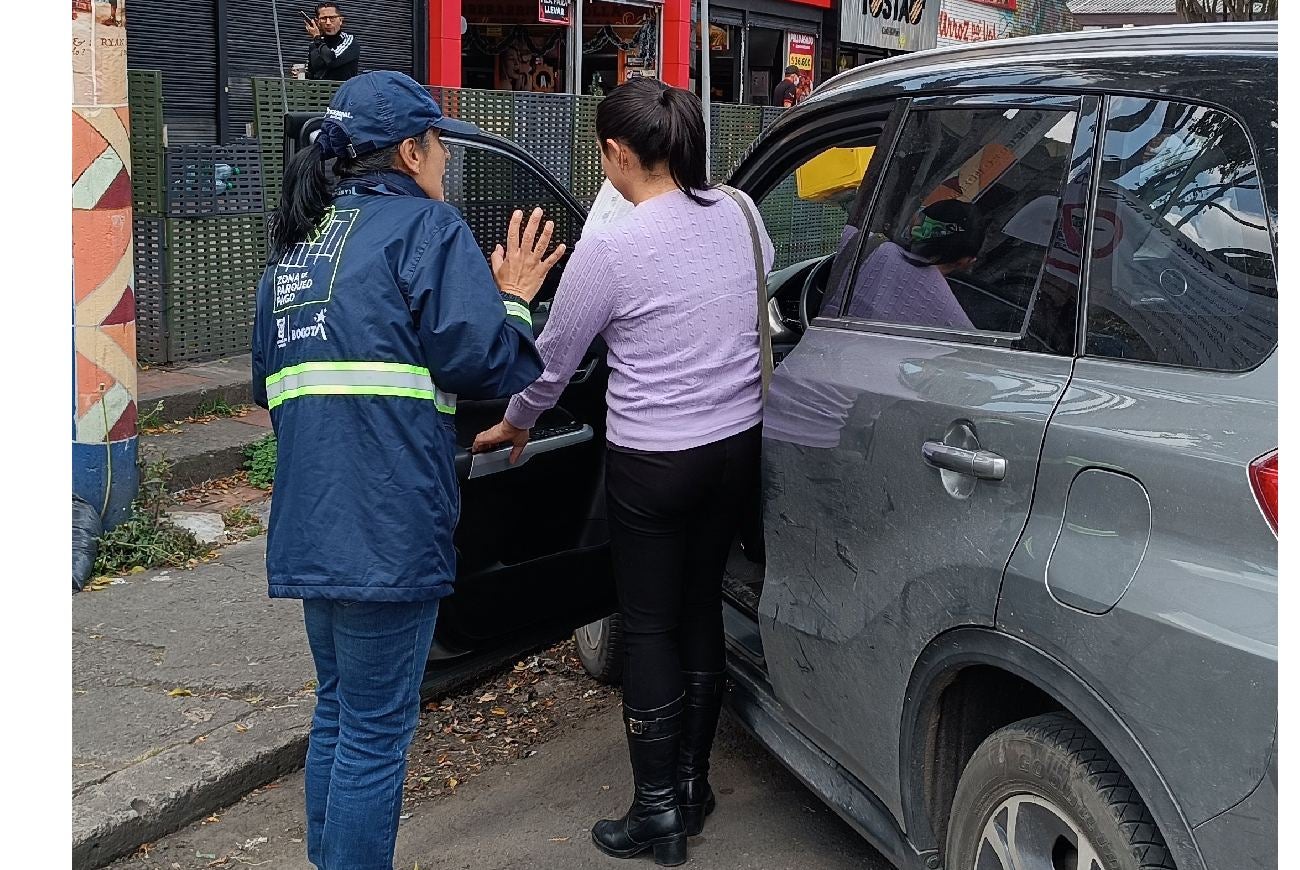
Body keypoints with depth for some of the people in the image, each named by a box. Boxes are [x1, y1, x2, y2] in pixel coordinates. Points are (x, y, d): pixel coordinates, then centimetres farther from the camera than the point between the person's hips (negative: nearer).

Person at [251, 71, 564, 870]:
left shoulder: (297, 243, 19)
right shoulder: (426, 226, -5)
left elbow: (270, 383, 23)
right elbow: (478, 360, -13)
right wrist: (511, 300, 4)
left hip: (308, 521, 8)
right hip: (386, 527, -8)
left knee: (339, 708, 21)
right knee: (377, 730, 0)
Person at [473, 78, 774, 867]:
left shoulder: (609, 249, -17)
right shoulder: (739, 215, -1)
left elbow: (554, 360, -4)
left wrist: (514, 425, 15)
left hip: (655, 463, -6)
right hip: (737, 445, 6)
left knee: (651, 629, 7)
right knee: (702, 610, 17)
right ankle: (693, 785, 29)